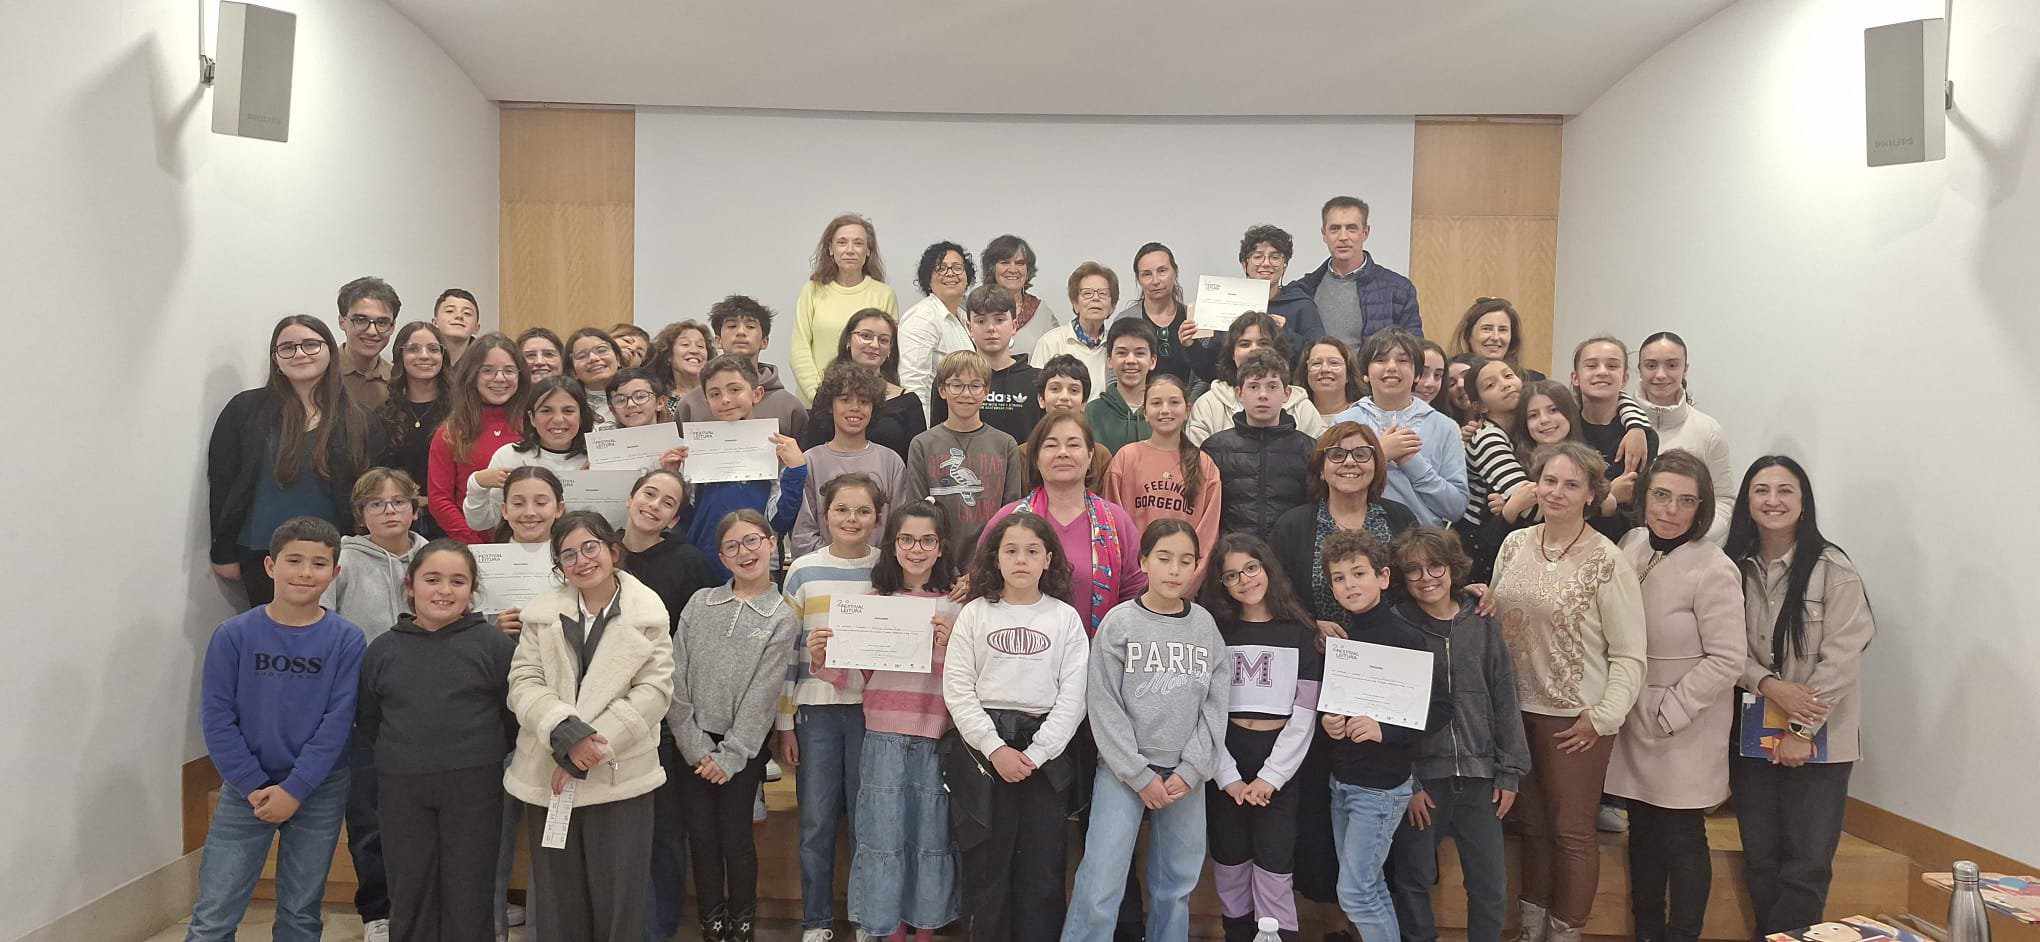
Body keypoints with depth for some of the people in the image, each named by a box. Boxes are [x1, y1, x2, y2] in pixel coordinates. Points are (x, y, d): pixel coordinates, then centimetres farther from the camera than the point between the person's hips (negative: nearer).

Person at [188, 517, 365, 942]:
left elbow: (338, 722, -8)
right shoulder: (234, 635, -5)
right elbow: (216, 718, -5)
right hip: (246, 790, 0)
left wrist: (295, 789, -14)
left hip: (318, 793, 0)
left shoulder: (346, 641, -6)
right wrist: (254, 786, -11)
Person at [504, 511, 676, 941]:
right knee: (558, 903, 12)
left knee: (619, 903, 3)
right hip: (547, 777, 2)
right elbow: (523, 685, -2)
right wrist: (566, 733, -20)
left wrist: (591, 750, -15)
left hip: (620, 776, -2)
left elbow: (653, 691, -8)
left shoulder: (649, 614, -1)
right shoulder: (541, 614, 5)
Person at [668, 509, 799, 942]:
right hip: (694, 743, 2)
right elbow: (675, 678, -1)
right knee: (701, 837, 6)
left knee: (735, 838, 1)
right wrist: (696, 747, -8)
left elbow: (762, 695, -8)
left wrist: (729, 756, -12)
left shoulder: (782, 618, -4)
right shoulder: (700, 603, 3)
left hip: (744, 747, -2)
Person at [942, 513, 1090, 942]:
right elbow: (957, 690, -2)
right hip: (982, 746, 0)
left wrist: (1034, 754, -11)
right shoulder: (975, 613, 4)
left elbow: (1072, 697, -2)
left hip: (1044, 750, 0)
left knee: (1043, 868, 4)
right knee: (986, 864, 5)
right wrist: (996, 749, -11)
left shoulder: (1065, 618, 4)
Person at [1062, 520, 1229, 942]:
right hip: (1123, 771, -3)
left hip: (1186, 775, 3)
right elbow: (1104, 706, -7)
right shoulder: (1119, 623, -5)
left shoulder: (1206, 625, 5)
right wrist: (1140, 776, -10)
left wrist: (1191, 771, -6)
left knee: (1176, 884, 12)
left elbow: (1215, 703, 3)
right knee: (1100, 887, -7)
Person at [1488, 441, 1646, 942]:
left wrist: (1602, 717, -14)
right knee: (1531, 825, 17)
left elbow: (1629, 655, -10)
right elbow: (1494, 618, 14)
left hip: (1574, 720, -5)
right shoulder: (1514, 545, 3)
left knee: (1571, 832, 6)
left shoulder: (1607, 562, -12)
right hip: (1517, 708, 5)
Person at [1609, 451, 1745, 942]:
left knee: (1683, 841, 7)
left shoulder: (1713, 571, -17)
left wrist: (1668, 711, -15)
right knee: (1642, 835, 17)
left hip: (1685, 734, -6)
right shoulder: (1632, 544, -1)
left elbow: (1725, 661, -16)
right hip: (1633, 724, 6)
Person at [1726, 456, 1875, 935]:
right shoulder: (1734, 567, 2)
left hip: (1818, 739, -4)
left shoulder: (1834, 571, -11)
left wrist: (1801, 732, -13)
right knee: (1760, 859, 12)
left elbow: (1840, 659, -12)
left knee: (1807, 865, 0)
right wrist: (1768, 685, -17)